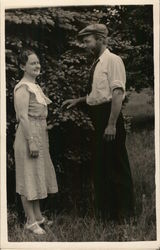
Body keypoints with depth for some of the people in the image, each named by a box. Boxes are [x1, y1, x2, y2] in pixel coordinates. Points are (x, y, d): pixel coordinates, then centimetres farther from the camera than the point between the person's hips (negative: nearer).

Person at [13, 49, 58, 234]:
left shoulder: (35, 86, 14)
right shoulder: (22, 88, -14)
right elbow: (23, 117, -20)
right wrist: (31, 141, -23)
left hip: (40, 134, 10)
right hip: (29, 135, -10)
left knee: (37, 175, 15)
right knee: (29, 177, -3)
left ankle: (37, 216, 25)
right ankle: (30, 221, 4)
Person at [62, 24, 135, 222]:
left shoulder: (112, 60, -11)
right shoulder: (96, 64, 15)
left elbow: (117, 93, -18)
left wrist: (112, 124, -23)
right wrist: (77, 101, 15)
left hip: (109, 116, -9)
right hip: (98, 119, 9)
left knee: (117, 166, -1)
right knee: (99, 165, 14)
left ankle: (125, 214, 11)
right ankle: (105, 212, 27)